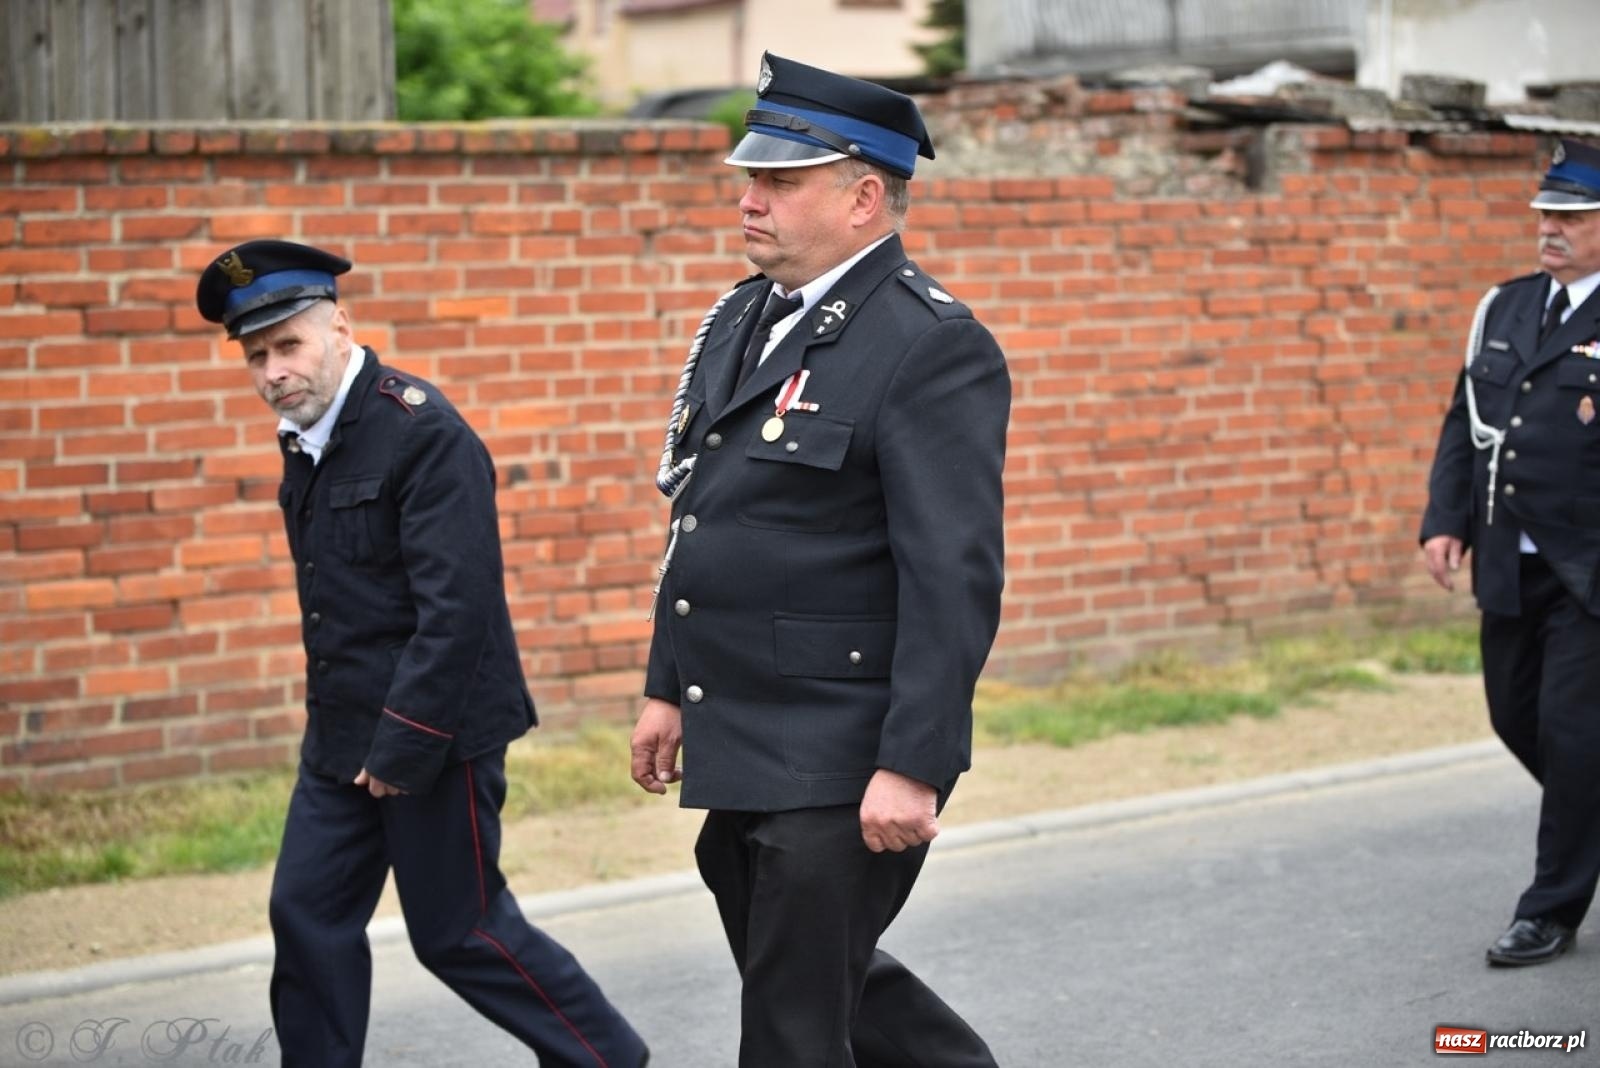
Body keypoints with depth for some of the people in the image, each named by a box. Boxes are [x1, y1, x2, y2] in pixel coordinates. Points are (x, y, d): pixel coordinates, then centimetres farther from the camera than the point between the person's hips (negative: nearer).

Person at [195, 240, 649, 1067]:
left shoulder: (422, 433, -19)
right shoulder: (308, 432, 8)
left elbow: (458, 608, -24)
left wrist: (403, 748, -22)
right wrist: (347, 734, 11)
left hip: (430, 733, -8)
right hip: (342, 736, 8)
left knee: (458, 932, 3)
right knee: (308, 917, 8)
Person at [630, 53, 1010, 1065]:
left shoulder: (934, 346, -15)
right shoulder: (744, 317, 11)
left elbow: (956, 579, -20)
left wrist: (913, 767, -24)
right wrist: (670, 687, 18)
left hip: (844, 767, -8)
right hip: (743, 751, 8)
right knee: (832, 981, 20)